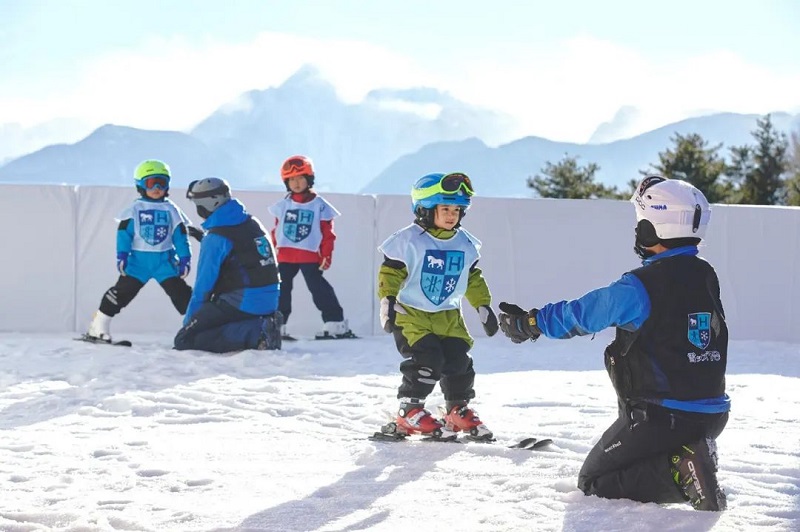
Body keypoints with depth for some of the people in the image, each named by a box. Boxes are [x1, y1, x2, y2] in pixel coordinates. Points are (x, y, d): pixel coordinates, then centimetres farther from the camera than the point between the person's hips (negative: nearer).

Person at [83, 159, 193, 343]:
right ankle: (98, 328, 3)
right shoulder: (134, 210, 1)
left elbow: (180, 236, 5)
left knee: (180, 293, -4)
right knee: (122, 292, -3)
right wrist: (122, 256, -11)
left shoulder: (171, 210, 5)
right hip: (138, 260, -1)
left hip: (165, 261, 1)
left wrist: (185, 259, -2)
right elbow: (124, 233, -2)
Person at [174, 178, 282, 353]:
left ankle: (256, 333, -21)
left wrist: (189, 321, 1)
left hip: (242, 304, -8)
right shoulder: (253, 223, 12)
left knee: (184, 340, -10)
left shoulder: (215, 237, -12)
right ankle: (263, 324, 3)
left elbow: (204, 284, -9)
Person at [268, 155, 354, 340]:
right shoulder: (283, 206, 9)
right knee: (281, 291, 6)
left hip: (310, 257, -3)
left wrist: (327, 255, -7)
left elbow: (327, 233, 0)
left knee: (320, 290, -6)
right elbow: (276, 231, 13)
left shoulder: (319, 205, 1)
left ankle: (336, 324, -3)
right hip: (285, 257, 3)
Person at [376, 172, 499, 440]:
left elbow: (474, 279, 18)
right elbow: (390, 272, -8)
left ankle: (459, 410, 14)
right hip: (411, 313, -5)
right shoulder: (409, 240, -10)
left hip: (448, 314, 5)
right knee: (427, 360, -19)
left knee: (458, 360, -5)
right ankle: (409, 411, -5)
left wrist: (484, 307, 14)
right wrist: (388, 302, -16)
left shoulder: (465, 244, 6)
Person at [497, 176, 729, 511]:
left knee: (593, 481, 6)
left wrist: (529, 322, 7)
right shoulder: (706, 277, 4)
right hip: (712, 416, 8)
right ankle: (691, 460, 2)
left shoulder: (642, 286, -18)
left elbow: (580, 315, -7)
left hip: (660, 416, -7)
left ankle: (680, 471, -13)